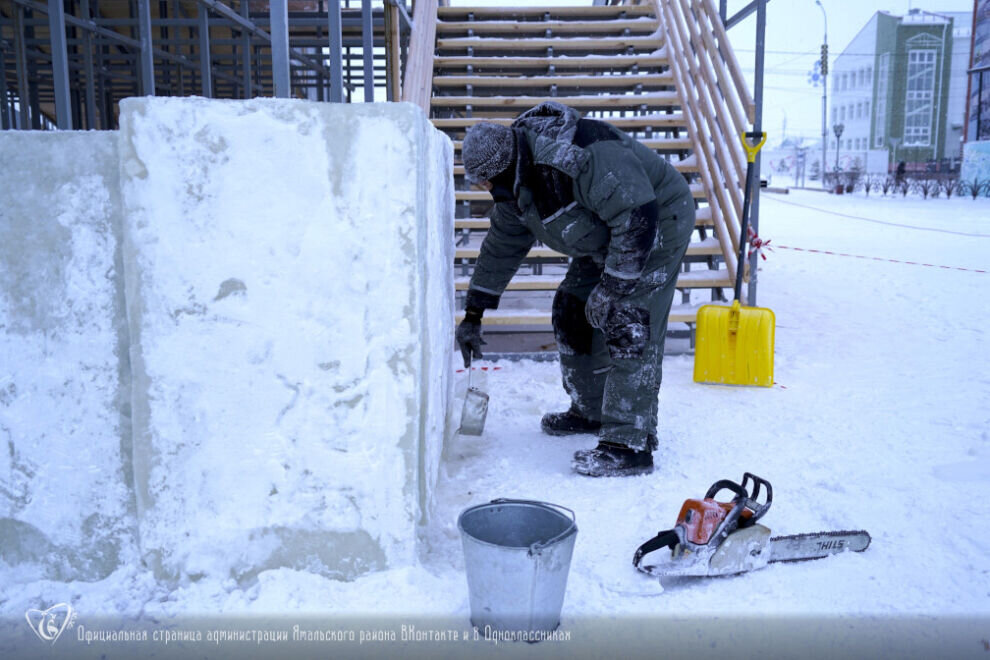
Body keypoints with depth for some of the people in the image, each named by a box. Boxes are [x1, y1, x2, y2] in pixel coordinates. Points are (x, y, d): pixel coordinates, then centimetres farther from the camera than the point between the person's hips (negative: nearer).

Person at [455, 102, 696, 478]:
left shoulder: (582, 155, -34)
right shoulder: (515, 183, -3)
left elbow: (639, 218, -34)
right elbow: (501, 248, 9)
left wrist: (612, 287, -31)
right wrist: (472, 316, 12)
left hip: (657, 225, -9)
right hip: (606, 239, 9)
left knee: (627, 327, -17)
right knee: (572, 312, 9)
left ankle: (630, 446, -12)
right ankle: (590, 411, 25)